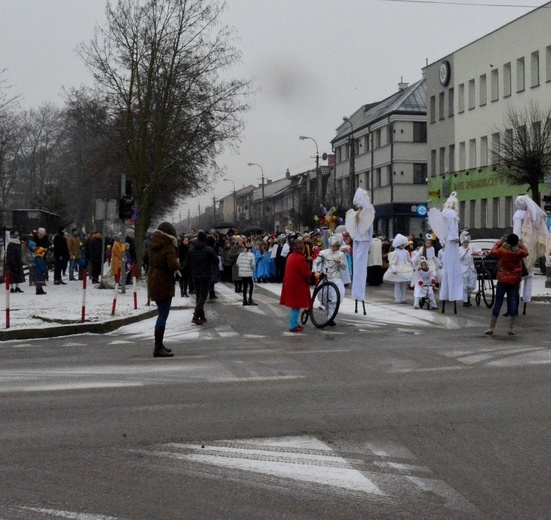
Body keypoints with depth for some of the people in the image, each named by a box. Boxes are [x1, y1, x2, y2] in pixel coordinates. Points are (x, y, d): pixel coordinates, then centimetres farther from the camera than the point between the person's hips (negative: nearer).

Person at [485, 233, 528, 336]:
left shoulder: (502, 251, -11)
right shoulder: (519, 252, -6)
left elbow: (492, 252, 9)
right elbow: (526, 252, 17)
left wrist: (499, 242, 15)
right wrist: (519, 244, 18)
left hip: (503, 281, -1)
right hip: (515, 282, 1)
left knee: (498, 303, 3)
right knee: (513, 303, 4)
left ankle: (491, 328, 7)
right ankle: (511, 328, 2)